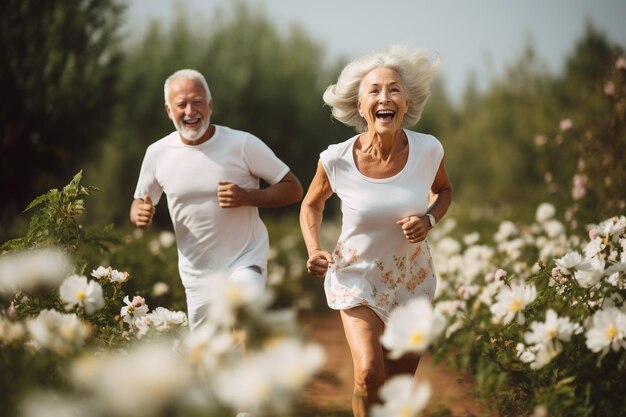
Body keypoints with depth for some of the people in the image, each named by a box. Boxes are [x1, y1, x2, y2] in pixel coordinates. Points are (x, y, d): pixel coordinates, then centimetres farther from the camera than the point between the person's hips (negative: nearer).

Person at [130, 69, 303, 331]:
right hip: (196, 273, 4)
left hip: (245, 261, -4)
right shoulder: (157, 153, -3)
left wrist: (247, 197, -25)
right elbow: (140, 202, 11)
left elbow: (293, 189, -8)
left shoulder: (243, 144, -12)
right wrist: (140, 214, -14)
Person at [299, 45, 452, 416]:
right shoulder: (337, 160, -18)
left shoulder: (428, 151, -16)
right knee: (369, 375, -23)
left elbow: (444, 190, 7)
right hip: (358, 279, -2)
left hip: (413, 281, 2)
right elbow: (312, 204, 3)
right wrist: (314, 252, -15)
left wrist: (429, 221, -14)